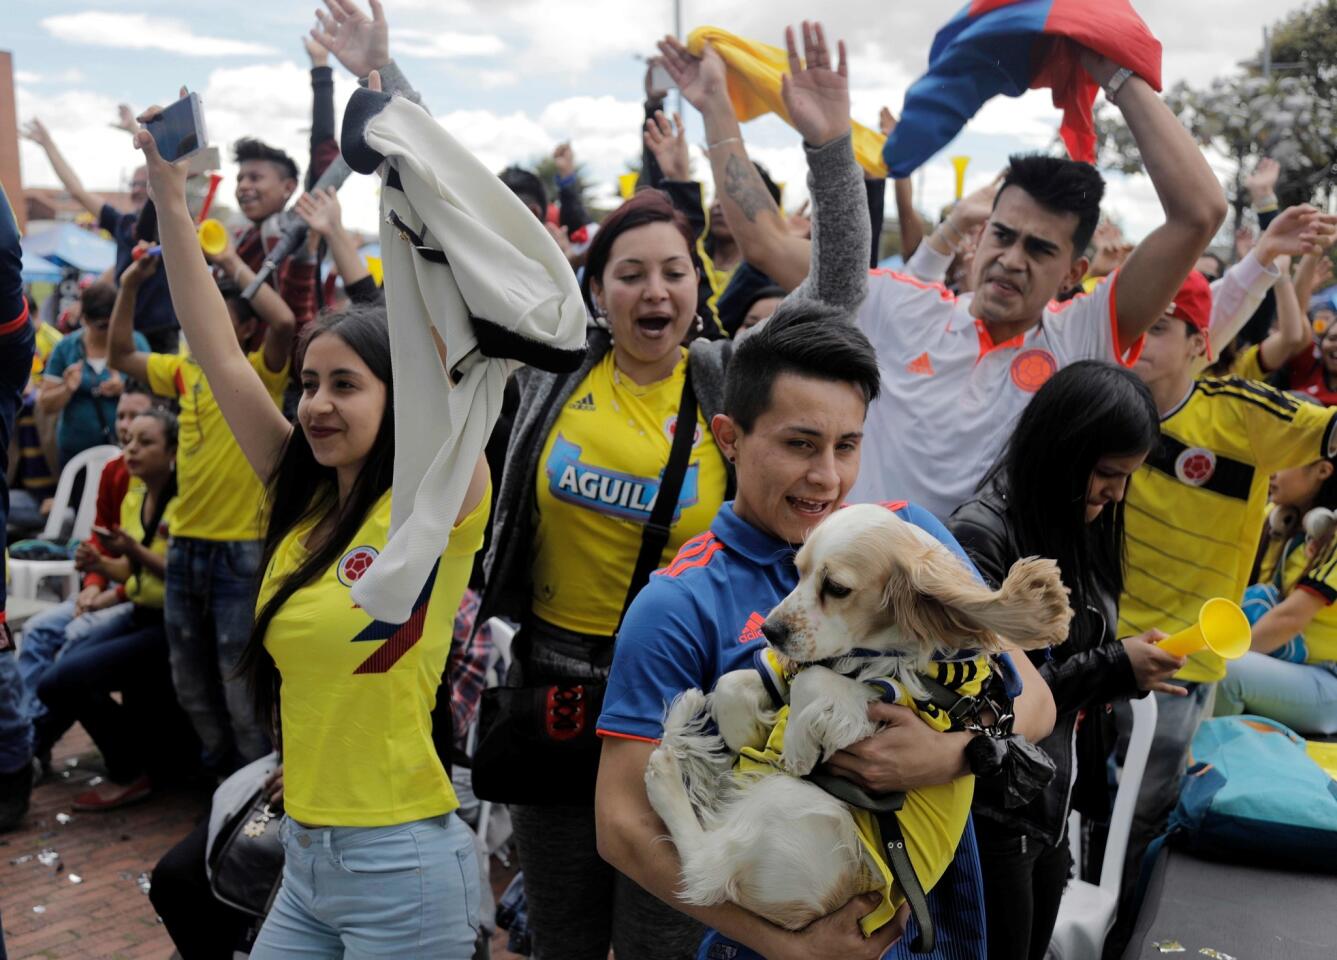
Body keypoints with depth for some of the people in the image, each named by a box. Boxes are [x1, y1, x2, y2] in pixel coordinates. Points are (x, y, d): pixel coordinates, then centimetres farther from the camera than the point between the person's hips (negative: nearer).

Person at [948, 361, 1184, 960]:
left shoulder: (1080, 527, 4)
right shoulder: (983, 535, -19)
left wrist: (1135, 667, -4)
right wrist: (1111, 669, -22)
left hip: (1053, 805, 8)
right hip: (992, 815, -7)